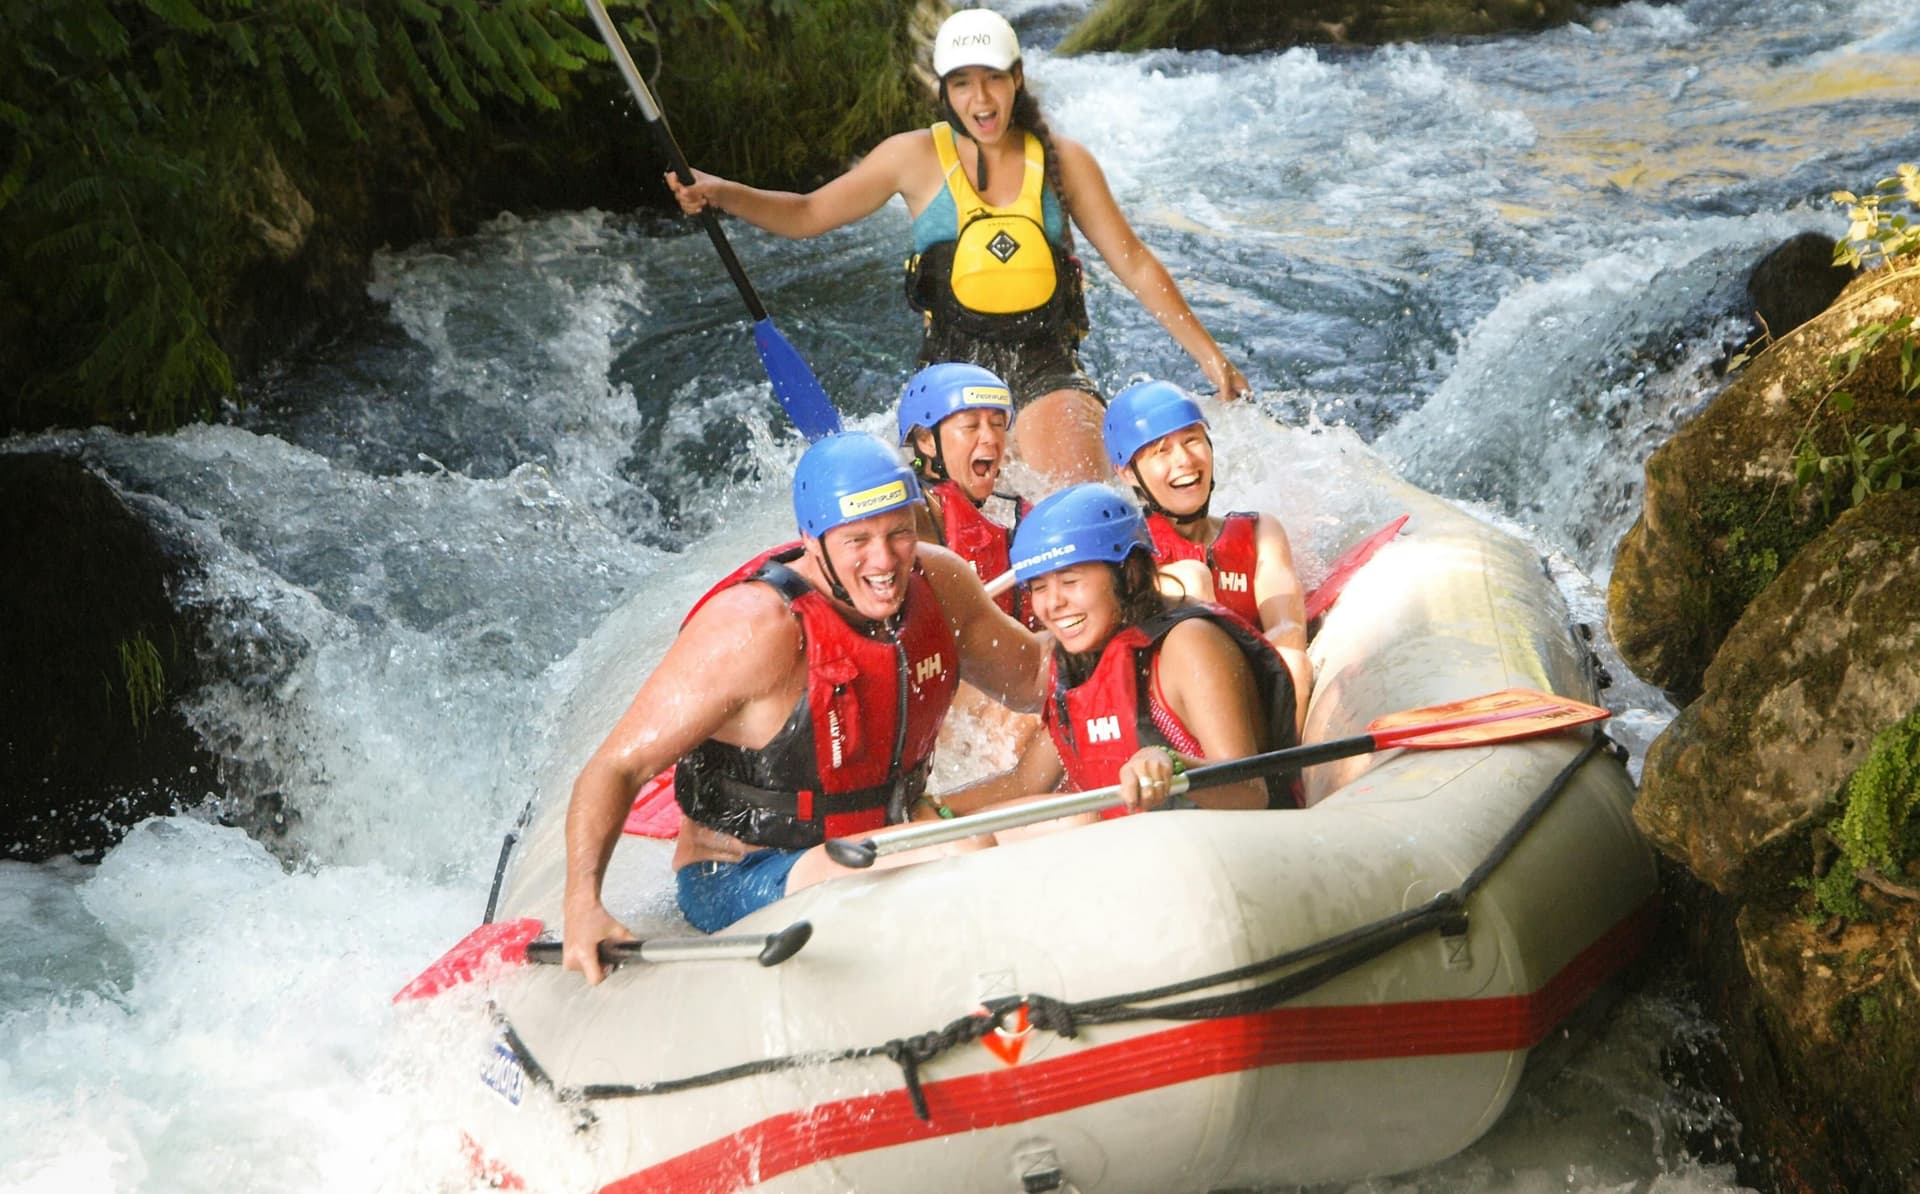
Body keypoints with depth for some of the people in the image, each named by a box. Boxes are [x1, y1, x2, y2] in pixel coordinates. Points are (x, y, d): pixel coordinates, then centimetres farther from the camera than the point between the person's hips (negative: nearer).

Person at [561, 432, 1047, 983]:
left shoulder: (939, 582, -5)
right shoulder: (755, 627, -25)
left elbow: (1035, 678, 15)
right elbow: (616, 766, -22)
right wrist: (583, 906, -34)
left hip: (874, 850, 7)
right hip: (736, 885, -7)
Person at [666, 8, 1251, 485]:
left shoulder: (1061, 160, 6)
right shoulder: (918, 157, 3)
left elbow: (1135, 263, 9)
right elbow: (807, 214, 7)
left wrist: (1208, 355, 7)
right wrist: (721, 194, -10)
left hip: (1048, 369, 0)